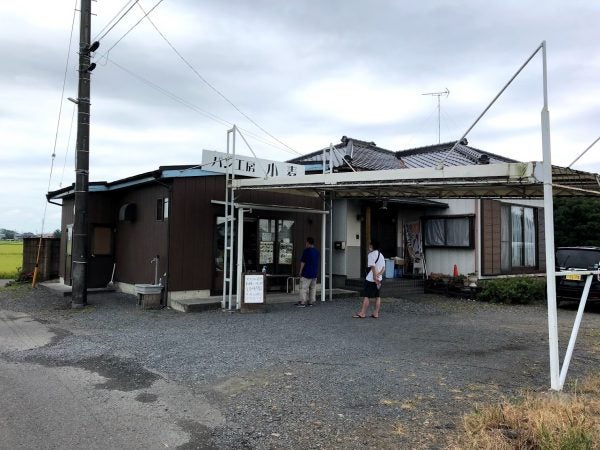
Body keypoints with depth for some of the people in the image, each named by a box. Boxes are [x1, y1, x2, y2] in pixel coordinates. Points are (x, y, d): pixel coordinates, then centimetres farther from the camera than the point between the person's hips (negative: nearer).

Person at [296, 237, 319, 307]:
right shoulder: (316, 251, 10)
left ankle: (303, 302, -6)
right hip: (314, 273, 8)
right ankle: (311, 302, 14)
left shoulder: (306, 251, -13)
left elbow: (303, 262, -14)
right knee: (313, 288, 11)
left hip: (306, 273, -8)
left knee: (303, 288, -4)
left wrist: (300, 272, -8)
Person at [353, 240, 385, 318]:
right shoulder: (381, 255, 15)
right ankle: (376, 313, 10)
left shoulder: (371, 254, -11)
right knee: (377, 296, 9)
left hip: (371, 279, -8)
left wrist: (375, 277, -19)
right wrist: (379, 274, -4)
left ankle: (362, 313, -2)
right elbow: (383, 268, 10)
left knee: (366, 296, -4)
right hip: (379, 279, 8)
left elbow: (373, 267, -19)